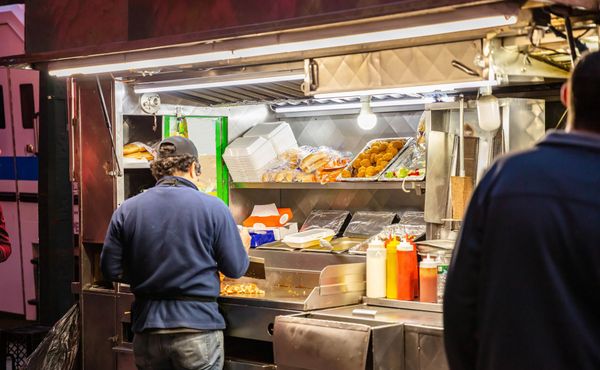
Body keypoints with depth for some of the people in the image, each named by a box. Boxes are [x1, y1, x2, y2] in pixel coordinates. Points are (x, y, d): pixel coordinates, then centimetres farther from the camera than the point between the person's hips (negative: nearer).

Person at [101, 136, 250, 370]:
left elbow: (111, 270, 2)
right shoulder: (213, 207, -7)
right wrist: (244, 247, 20)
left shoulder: (126, 210, 0)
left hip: (146, 330, 3)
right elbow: (236, 269, -2)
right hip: (197, 329, -3)